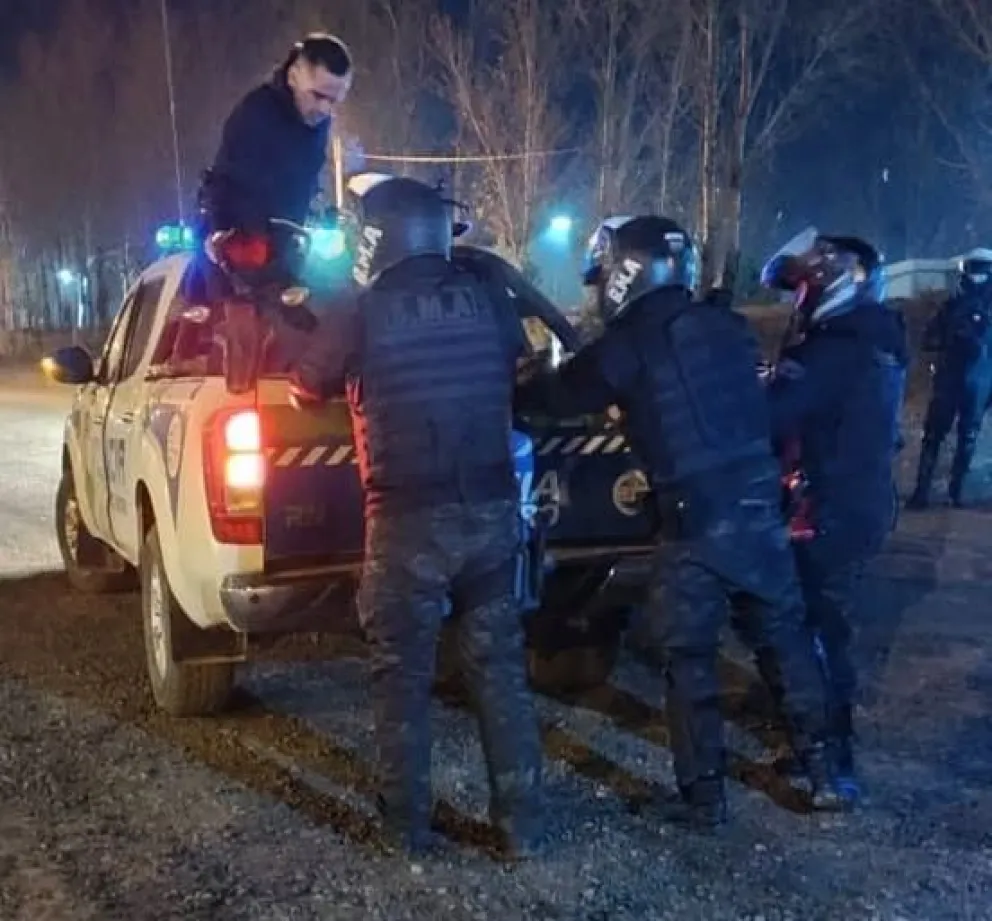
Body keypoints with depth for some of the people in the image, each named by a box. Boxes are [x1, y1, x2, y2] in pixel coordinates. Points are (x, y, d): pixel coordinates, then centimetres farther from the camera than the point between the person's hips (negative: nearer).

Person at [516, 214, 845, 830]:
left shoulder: (628, 346, -8)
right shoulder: (728, 326, 8)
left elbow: (560, 397, 2)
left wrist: (508, 390, 20)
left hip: (696, 525, -5)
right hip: (760, 509, 5)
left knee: (690, 658, 7)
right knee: (790, 637, 18)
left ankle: (705, 797, 13)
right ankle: (824, 772, 24)